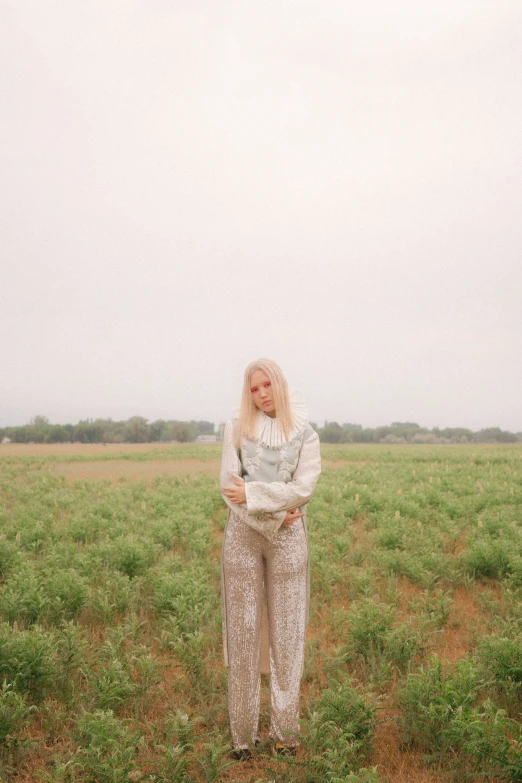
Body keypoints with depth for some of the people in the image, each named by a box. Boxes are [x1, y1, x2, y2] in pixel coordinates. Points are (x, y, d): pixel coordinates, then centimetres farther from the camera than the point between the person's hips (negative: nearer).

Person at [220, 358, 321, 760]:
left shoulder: (305, 435, 0)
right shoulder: (236, 429, 1)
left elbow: (303, 489, -11)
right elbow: (230, 487, -6)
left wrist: (252, 493, -17)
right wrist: (274, 514, -13)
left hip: (288, 539, 0)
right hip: (243, 536, 0)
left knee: (287, 634, 4)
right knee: (244, 632, 4)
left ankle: (285, 728, 17)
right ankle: (243, 731, 15)